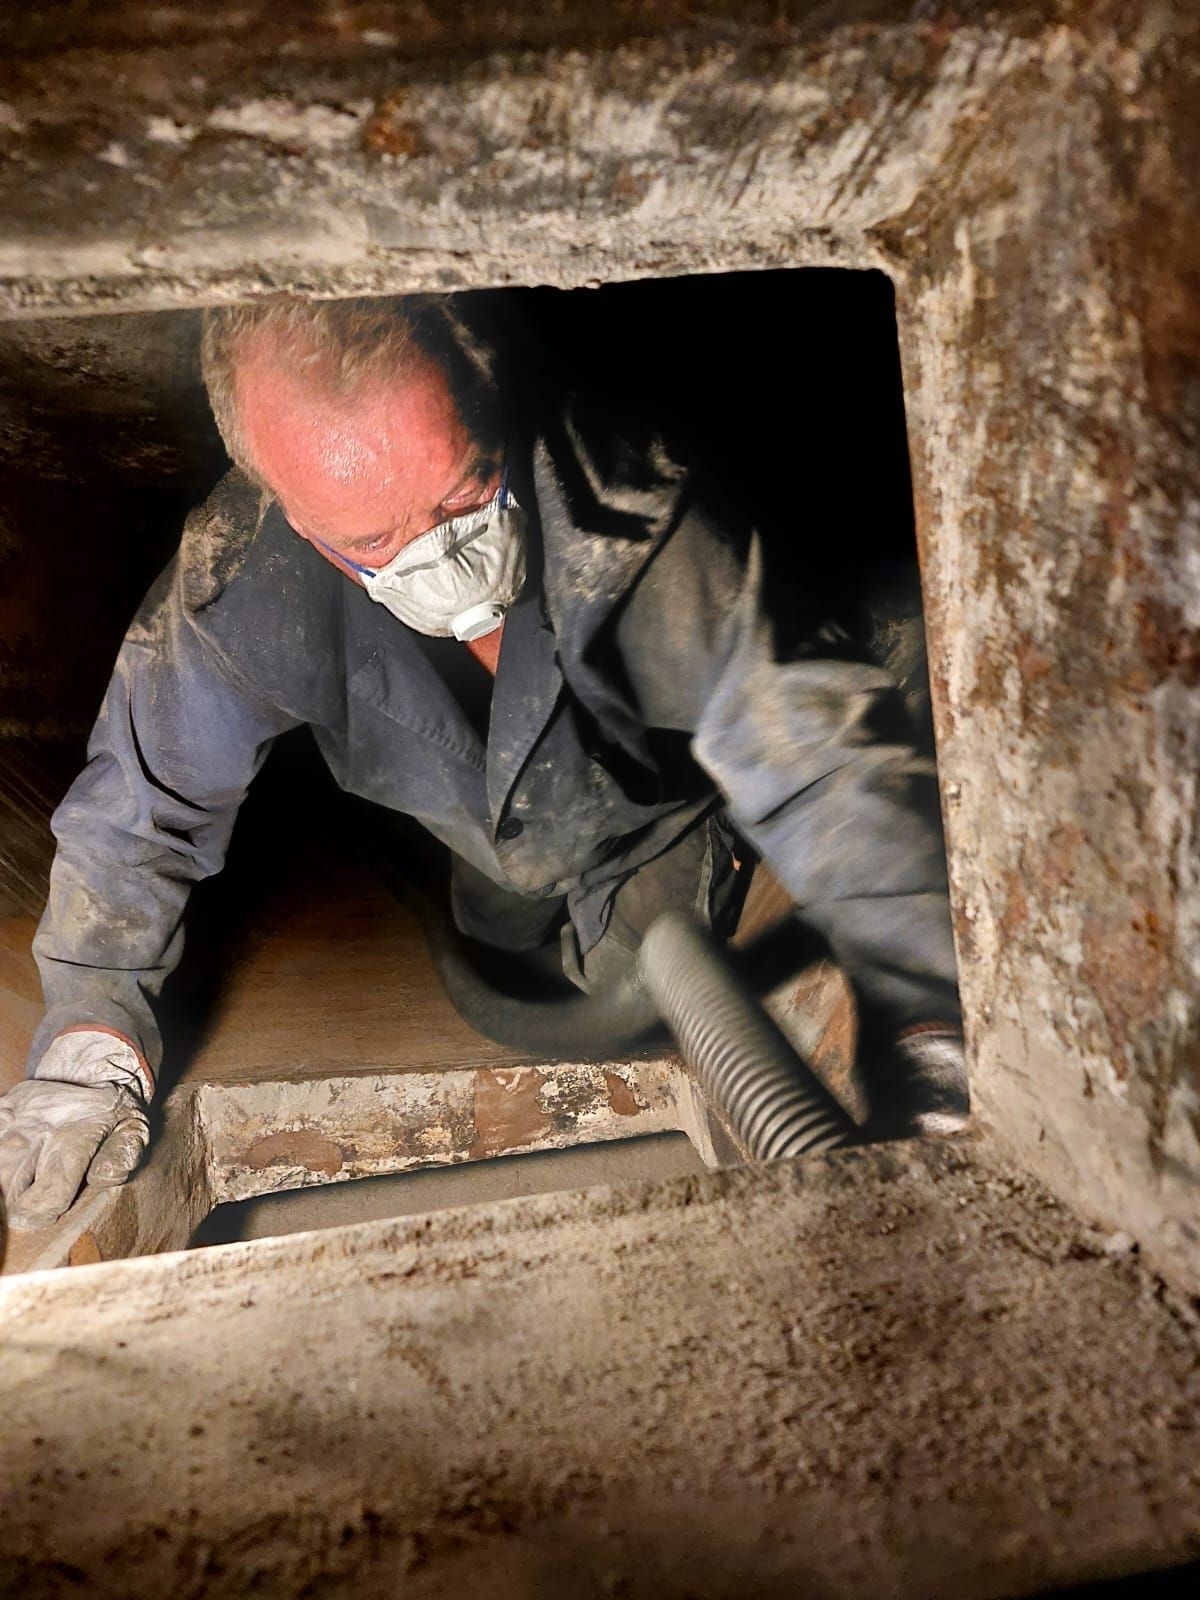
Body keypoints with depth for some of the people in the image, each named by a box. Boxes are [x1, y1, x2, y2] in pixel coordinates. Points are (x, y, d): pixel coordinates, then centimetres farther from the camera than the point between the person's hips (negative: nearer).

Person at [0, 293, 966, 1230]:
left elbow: (815, 749, -47)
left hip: (656, 814, -2)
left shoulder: (623, 510, -43)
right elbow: (142, 795, -19)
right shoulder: (241, 585, -33)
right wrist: (91, 1046, -21)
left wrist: (941, 1025, -53)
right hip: (491, 849, 3)